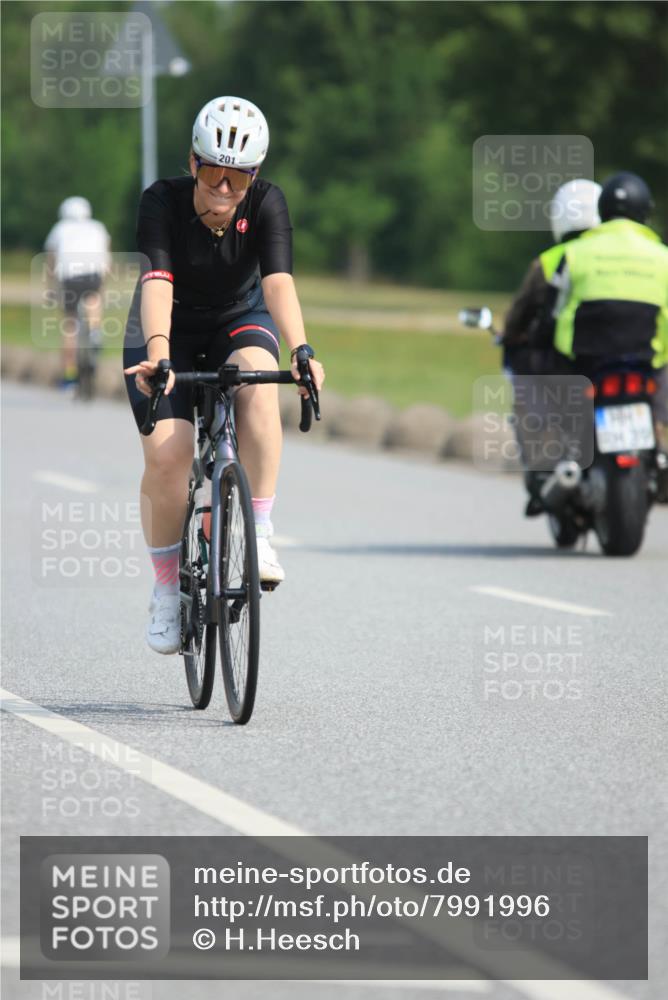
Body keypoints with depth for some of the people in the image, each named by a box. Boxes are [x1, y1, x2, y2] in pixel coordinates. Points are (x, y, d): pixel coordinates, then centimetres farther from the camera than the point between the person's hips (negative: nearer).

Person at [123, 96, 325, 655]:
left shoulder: (266, 205, -21)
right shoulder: (163, 203, -25)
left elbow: (279, 282, -34)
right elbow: (157, 282, -38)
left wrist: (300, 351, -51)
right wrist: (157, 355, -55)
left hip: (238, 321, 1)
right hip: (169, 333, -1)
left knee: (256, 377, -35)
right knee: (167, 455, -20)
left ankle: (260, 535, -28)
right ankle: (167, 587, 1)